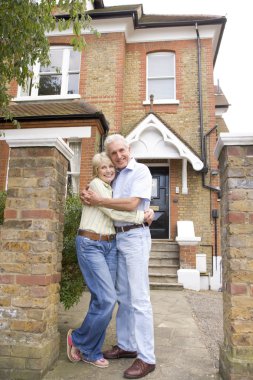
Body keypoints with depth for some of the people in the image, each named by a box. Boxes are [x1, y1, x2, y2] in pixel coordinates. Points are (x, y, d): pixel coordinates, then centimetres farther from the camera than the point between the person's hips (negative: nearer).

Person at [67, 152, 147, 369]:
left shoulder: (111, 189, 17)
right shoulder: (96, 184, -8)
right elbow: (113, 212, -14)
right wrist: (142, 216, -8)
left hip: (110, 245, 8)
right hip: (91, 245, -8)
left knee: (105, 299, 6)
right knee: (106, 298, -12)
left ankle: (91, 351, 22)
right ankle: (78, 339, 14)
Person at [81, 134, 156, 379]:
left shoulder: (141, 171, -6)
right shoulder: (116, 178, 15)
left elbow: (132, 204, -18)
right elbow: (114, 206, 15)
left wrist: (99, 201, -12)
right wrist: (90, 198, -4)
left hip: (135, 237, -7)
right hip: (118, 238, 8)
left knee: (138, 298, -6)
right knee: (123, 296, 13)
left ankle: (146, 357, 4)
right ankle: (126, 345, 27)